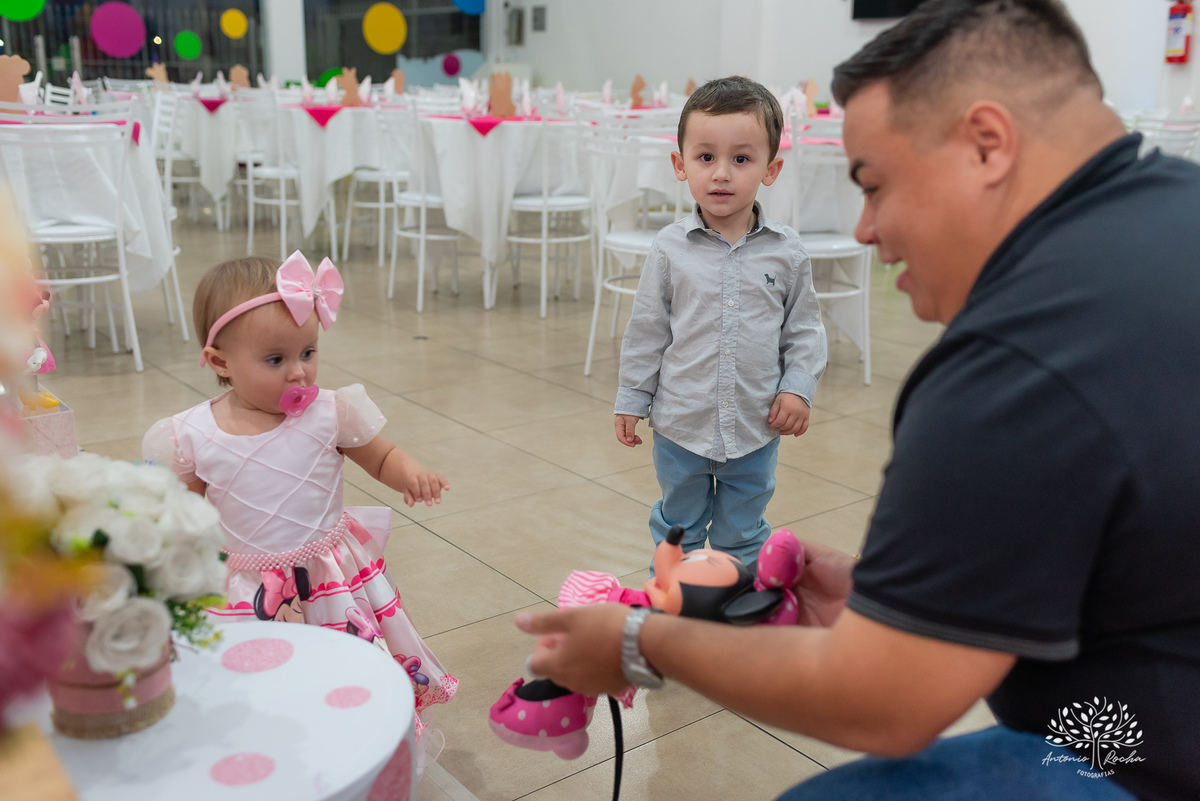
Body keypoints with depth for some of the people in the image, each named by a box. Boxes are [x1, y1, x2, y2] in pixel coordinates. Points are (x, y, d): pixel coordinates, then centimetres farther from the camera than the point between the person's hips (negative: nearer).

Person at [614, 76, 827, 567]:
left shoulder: (786, 252, -6)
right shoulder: (670, 249, -8)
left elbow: (804, 328, 3)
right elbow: (646, 329, -1)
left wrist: (799, 387, -7)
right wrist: (631, 399, 1)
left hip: (756, 429, 0)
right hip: (681, 422, 0)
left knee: (743, 536, 17)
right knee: (677, 529, 19)